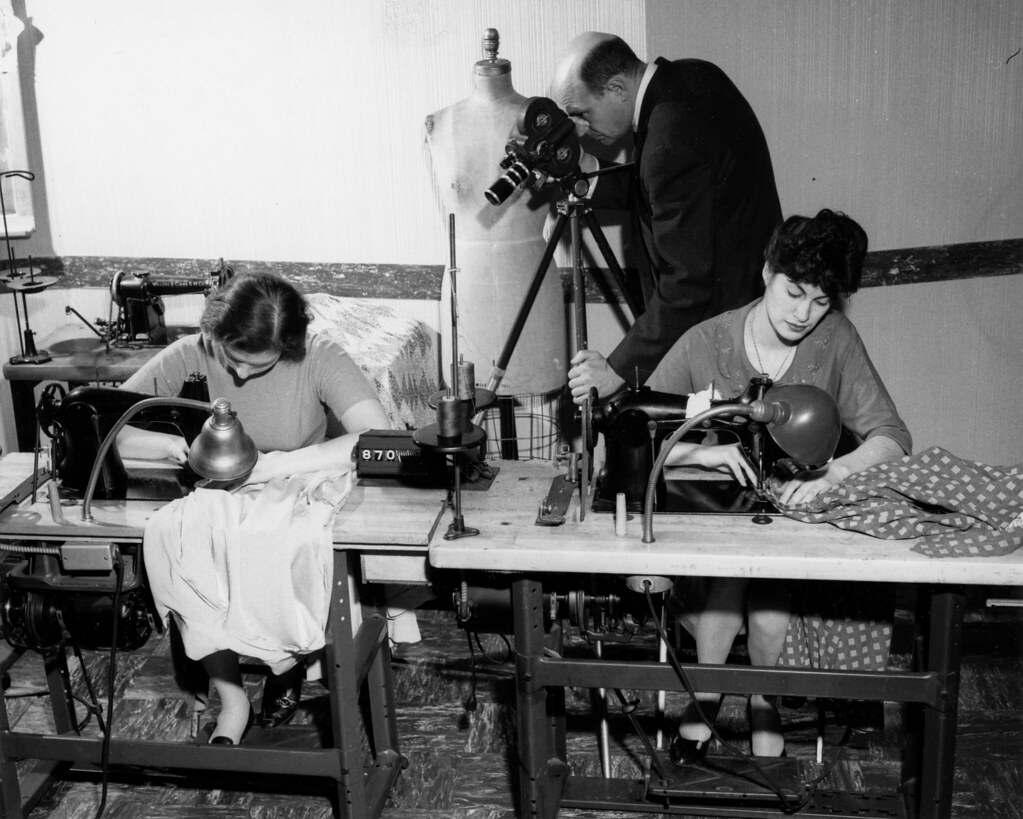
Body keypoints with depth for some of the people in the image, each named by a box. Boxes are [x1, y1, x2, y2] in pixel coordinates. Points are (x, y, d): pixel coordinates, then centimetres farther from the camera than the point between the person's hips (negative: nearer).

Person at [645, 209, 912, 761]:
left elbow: (892, 436, -10)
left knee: (771, 575, -31)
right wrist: (699, 451, -32)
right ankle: (703, 703, -8)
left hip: (799, 512, 1)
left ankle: (764, 705, -3)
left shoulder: (837, 341, -5)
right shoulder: (704, 344, -9)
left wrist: (834, 472, -30)